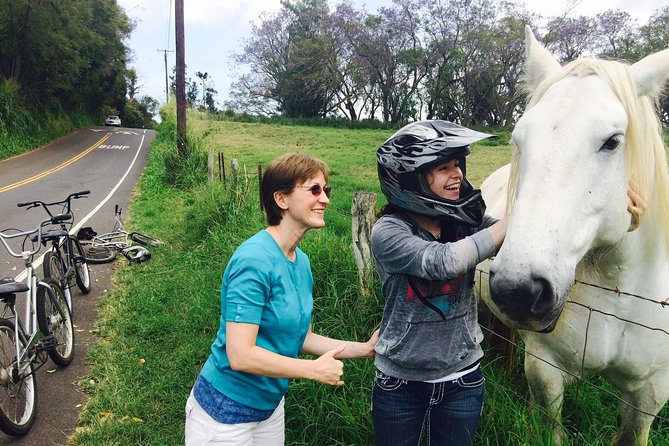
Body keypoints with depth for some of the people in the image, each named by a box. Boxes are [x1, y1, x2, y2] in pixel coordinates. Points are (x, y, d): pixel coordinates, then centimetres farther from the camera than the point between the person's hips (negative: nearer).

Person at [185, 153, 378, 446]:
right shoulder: (255, 260, -25)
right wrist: (316, 370, -19)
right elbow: (240, 355, -28)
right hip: (225, 412, -7)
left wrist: (364, 348, 0)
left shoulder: (301, 261, 0)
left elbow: (301, 336, 6)